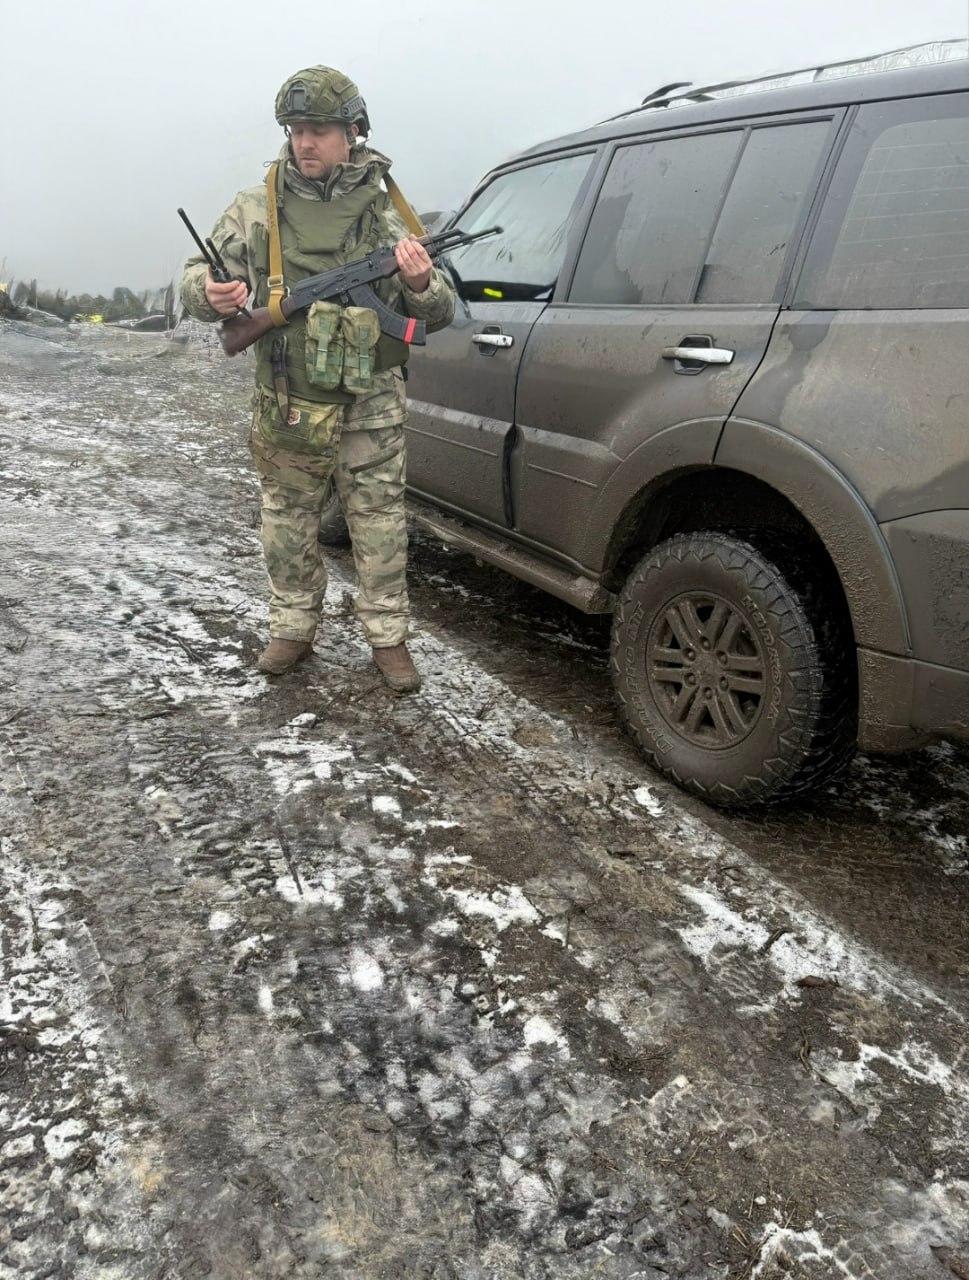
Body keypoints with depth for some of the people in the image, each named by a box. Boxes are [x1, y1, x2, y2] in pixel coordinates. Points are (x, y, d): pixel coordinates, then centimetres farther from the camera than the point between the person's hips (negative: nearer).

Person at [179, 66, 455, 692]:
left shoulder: (387, 210, 3)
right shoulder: (257, 208, 4)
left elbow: (442, 313, 4)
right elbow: (195, 276, 9)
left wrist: (422, 284, -19)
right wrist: (211, 294, -15)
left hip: (370, 407, -1)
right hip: (287, 406, 2)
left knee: (380, 526, 3)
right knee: (288, 528, 11)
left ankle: (389, 636, 17)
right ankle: (293, 629, 28)